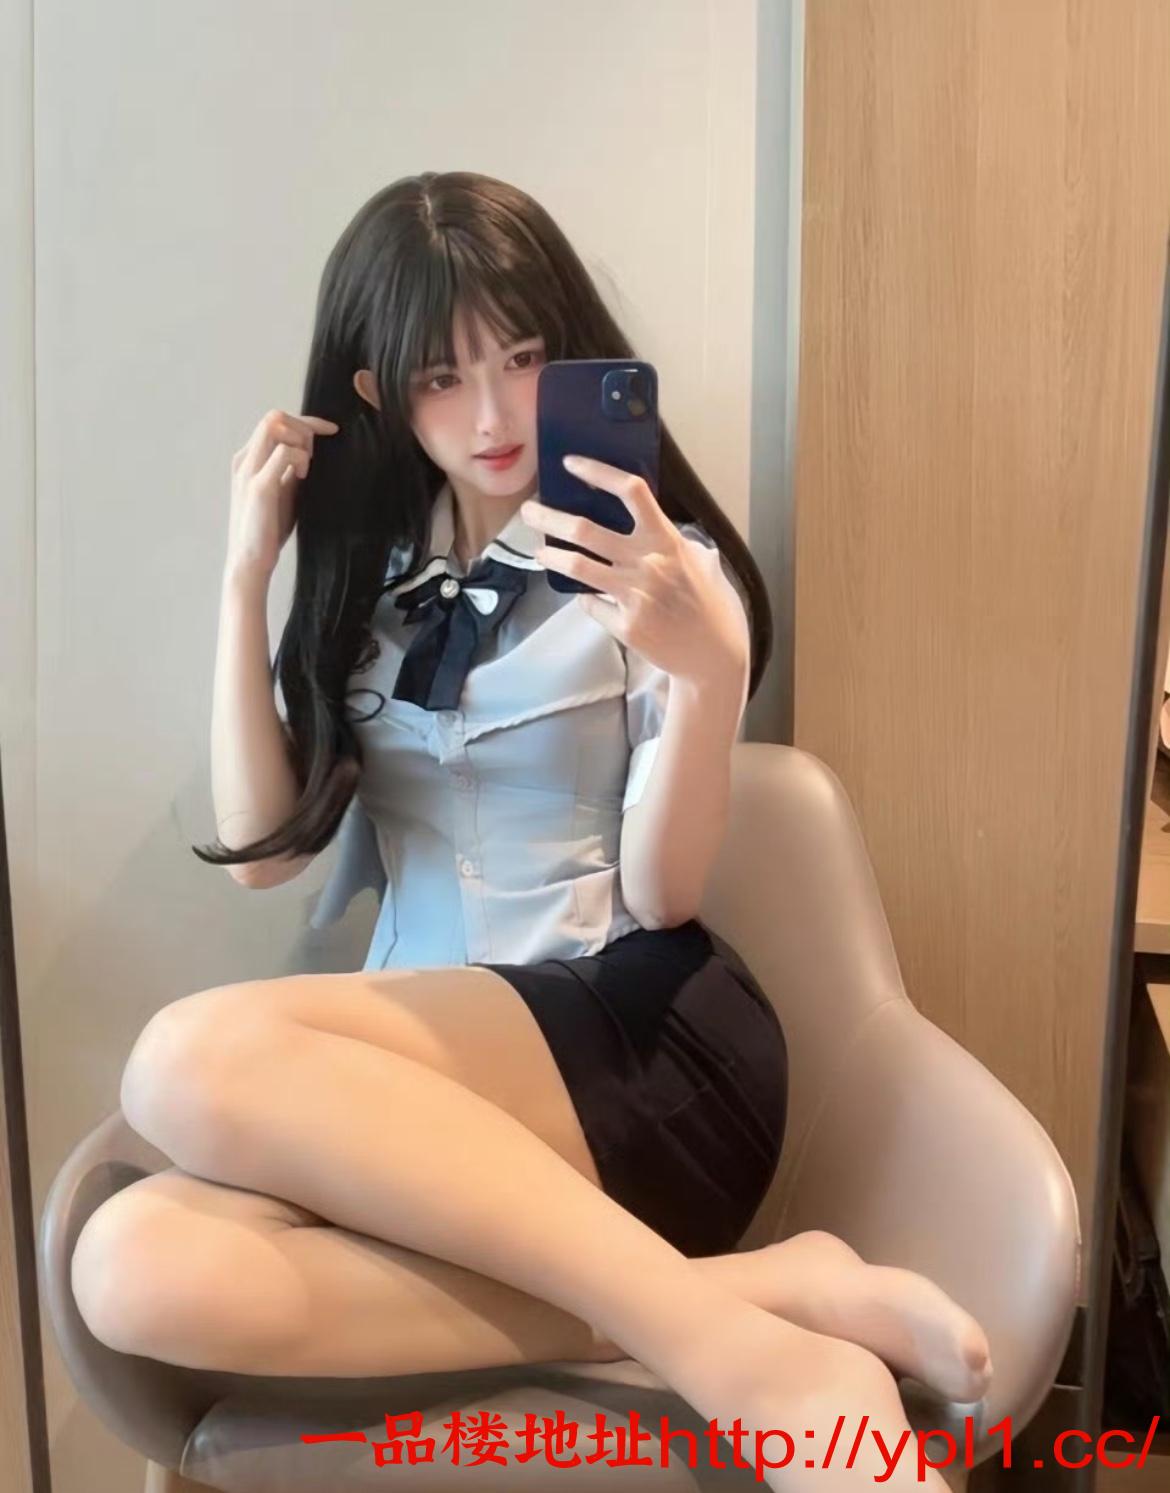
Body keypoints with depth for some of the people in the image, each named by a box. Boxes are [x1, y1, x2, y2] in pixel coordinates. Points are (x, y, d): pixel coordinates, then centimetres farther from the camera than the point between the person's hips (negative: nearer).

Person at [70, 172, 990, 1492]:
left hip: (643, 1048, -5)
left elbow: (659, 894, -7)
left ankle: (733, 1350, -28)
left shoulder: (658, 564, 2)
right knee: (135, 1270, -28)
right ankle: (772, 1292, -26)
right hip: (428, 1079, 5)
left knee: (195, 1062, -31)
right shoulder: (367, 579, 15)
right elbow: (262, 846, 6)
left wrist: (711, 669, -25)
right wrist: (245, 577, 2)